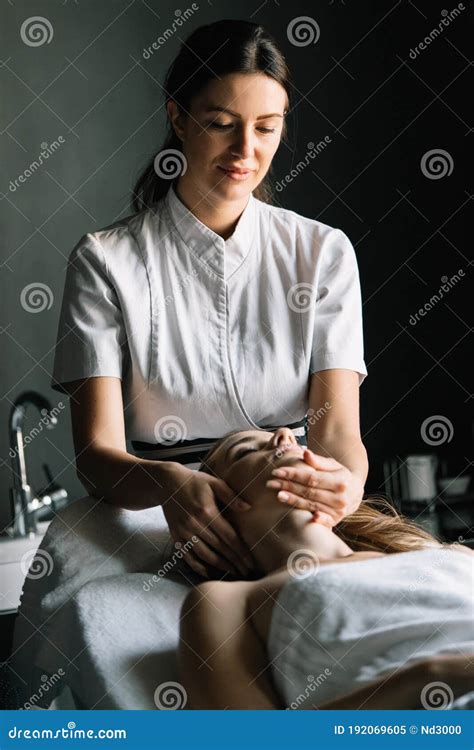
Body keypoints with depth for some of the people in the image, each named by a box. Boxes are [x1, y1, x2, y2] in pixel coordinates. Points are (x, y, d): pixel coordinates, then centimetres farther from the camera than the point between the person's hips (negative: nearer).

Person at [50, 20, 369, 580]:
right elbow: (96, 453, -7)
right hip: (159, 528, 0)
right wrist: (170, 484, -31)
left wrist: (345, 483, -27)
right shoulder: (104, 262, 1)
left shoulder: (323, 252, 8)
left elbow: (337, 426, -2)